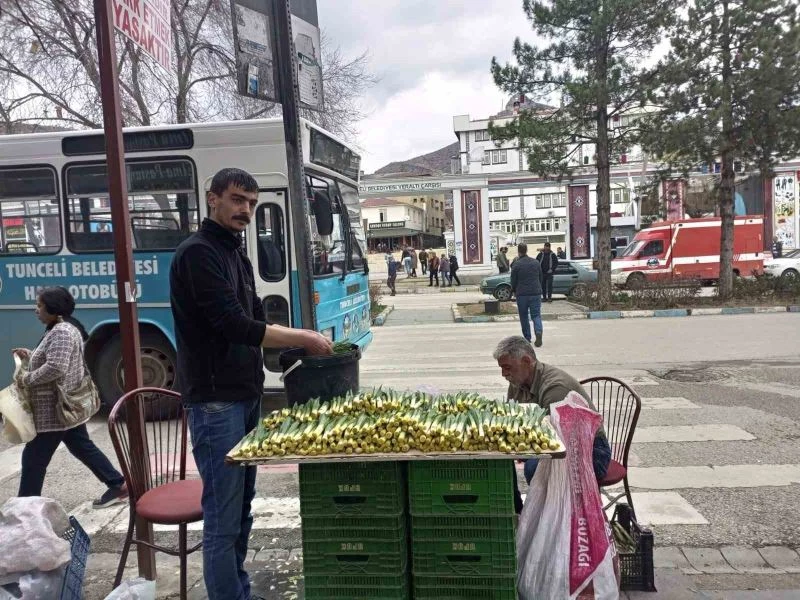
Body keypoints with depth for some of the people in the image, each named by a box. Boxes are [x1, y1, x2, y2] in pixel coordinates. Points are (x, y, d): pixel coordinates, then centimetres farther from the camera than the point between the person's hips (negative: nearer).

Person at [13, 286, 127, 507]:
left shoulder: (62, 332, -20)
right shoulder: (62, 329, 13)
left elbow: (55, 368, -29)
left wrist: (27, 379, -16)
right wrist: (30, 354, 14)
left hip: (54, 410, -10)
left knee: (33, 457, 2)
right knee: (82, 447, 15)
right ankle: (119, 485, 18)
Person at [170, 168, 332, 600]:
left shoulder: (236, 254, 15)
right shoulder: (198, 253, -13)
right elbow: (234, 326, -22)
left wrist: (300, 341, 3)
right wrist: (301, 338, -14)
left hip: (245, 396, 9)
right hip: (215, 401, -9)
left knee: (242, 508, 17)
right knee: (223, 516, -2)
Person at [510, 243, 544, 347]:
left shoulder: (516, 265, -7)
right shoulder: (536, 262, 7)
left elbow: (513, 281, -2)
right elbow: (541, 278, 15)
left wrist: (514, 291, 16)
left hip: (522, 294, -3)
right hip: (535, 292, 3)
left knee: (523, 316, 10)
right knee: (536, 315, 3)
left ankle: (527, 338, 13)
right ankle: (538, 333, -21)